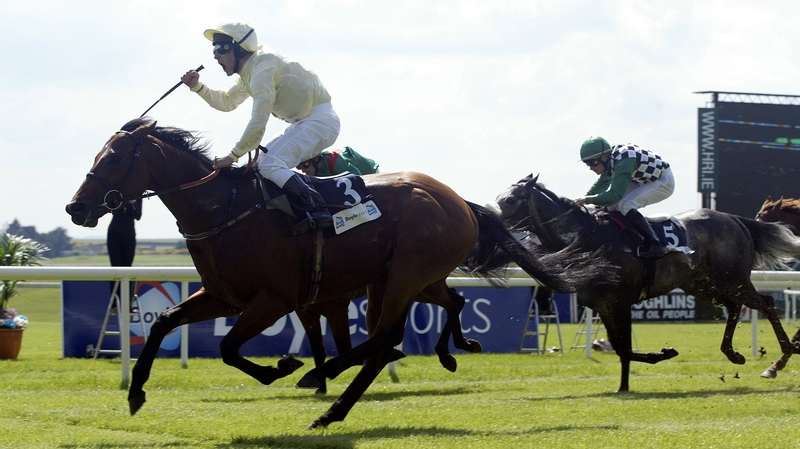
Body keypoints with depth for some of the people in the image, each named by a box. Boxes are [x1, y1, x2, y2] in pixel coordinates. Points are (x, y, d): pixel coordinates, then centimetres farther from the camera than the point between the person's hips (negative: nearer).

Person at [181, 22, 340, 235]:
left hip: (320, 121, -11)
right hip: (304, 123, 11)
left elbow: (258, 123, -24)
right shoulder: (248, 72, 14)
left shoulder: (263, 67, -19)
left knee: (269, 165, -23)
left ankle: (317, 210, -32)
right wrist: (197, 87, 12)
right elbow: (226, 102, 28)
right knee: (263, 160, 12)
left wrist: (232, 156, -20)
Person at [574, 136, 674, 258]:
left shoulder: (623, 162, -32)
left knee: (626, 205, -26)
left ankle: (655, 245, -23)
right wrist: (583, 199, 3)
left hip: (664, 182, -10)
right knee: (610, 205, 2)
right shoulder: (611, 159, -4)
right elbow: (602, 183, 14)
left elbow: (615, 194, -38)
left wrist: (588, 200, -31)